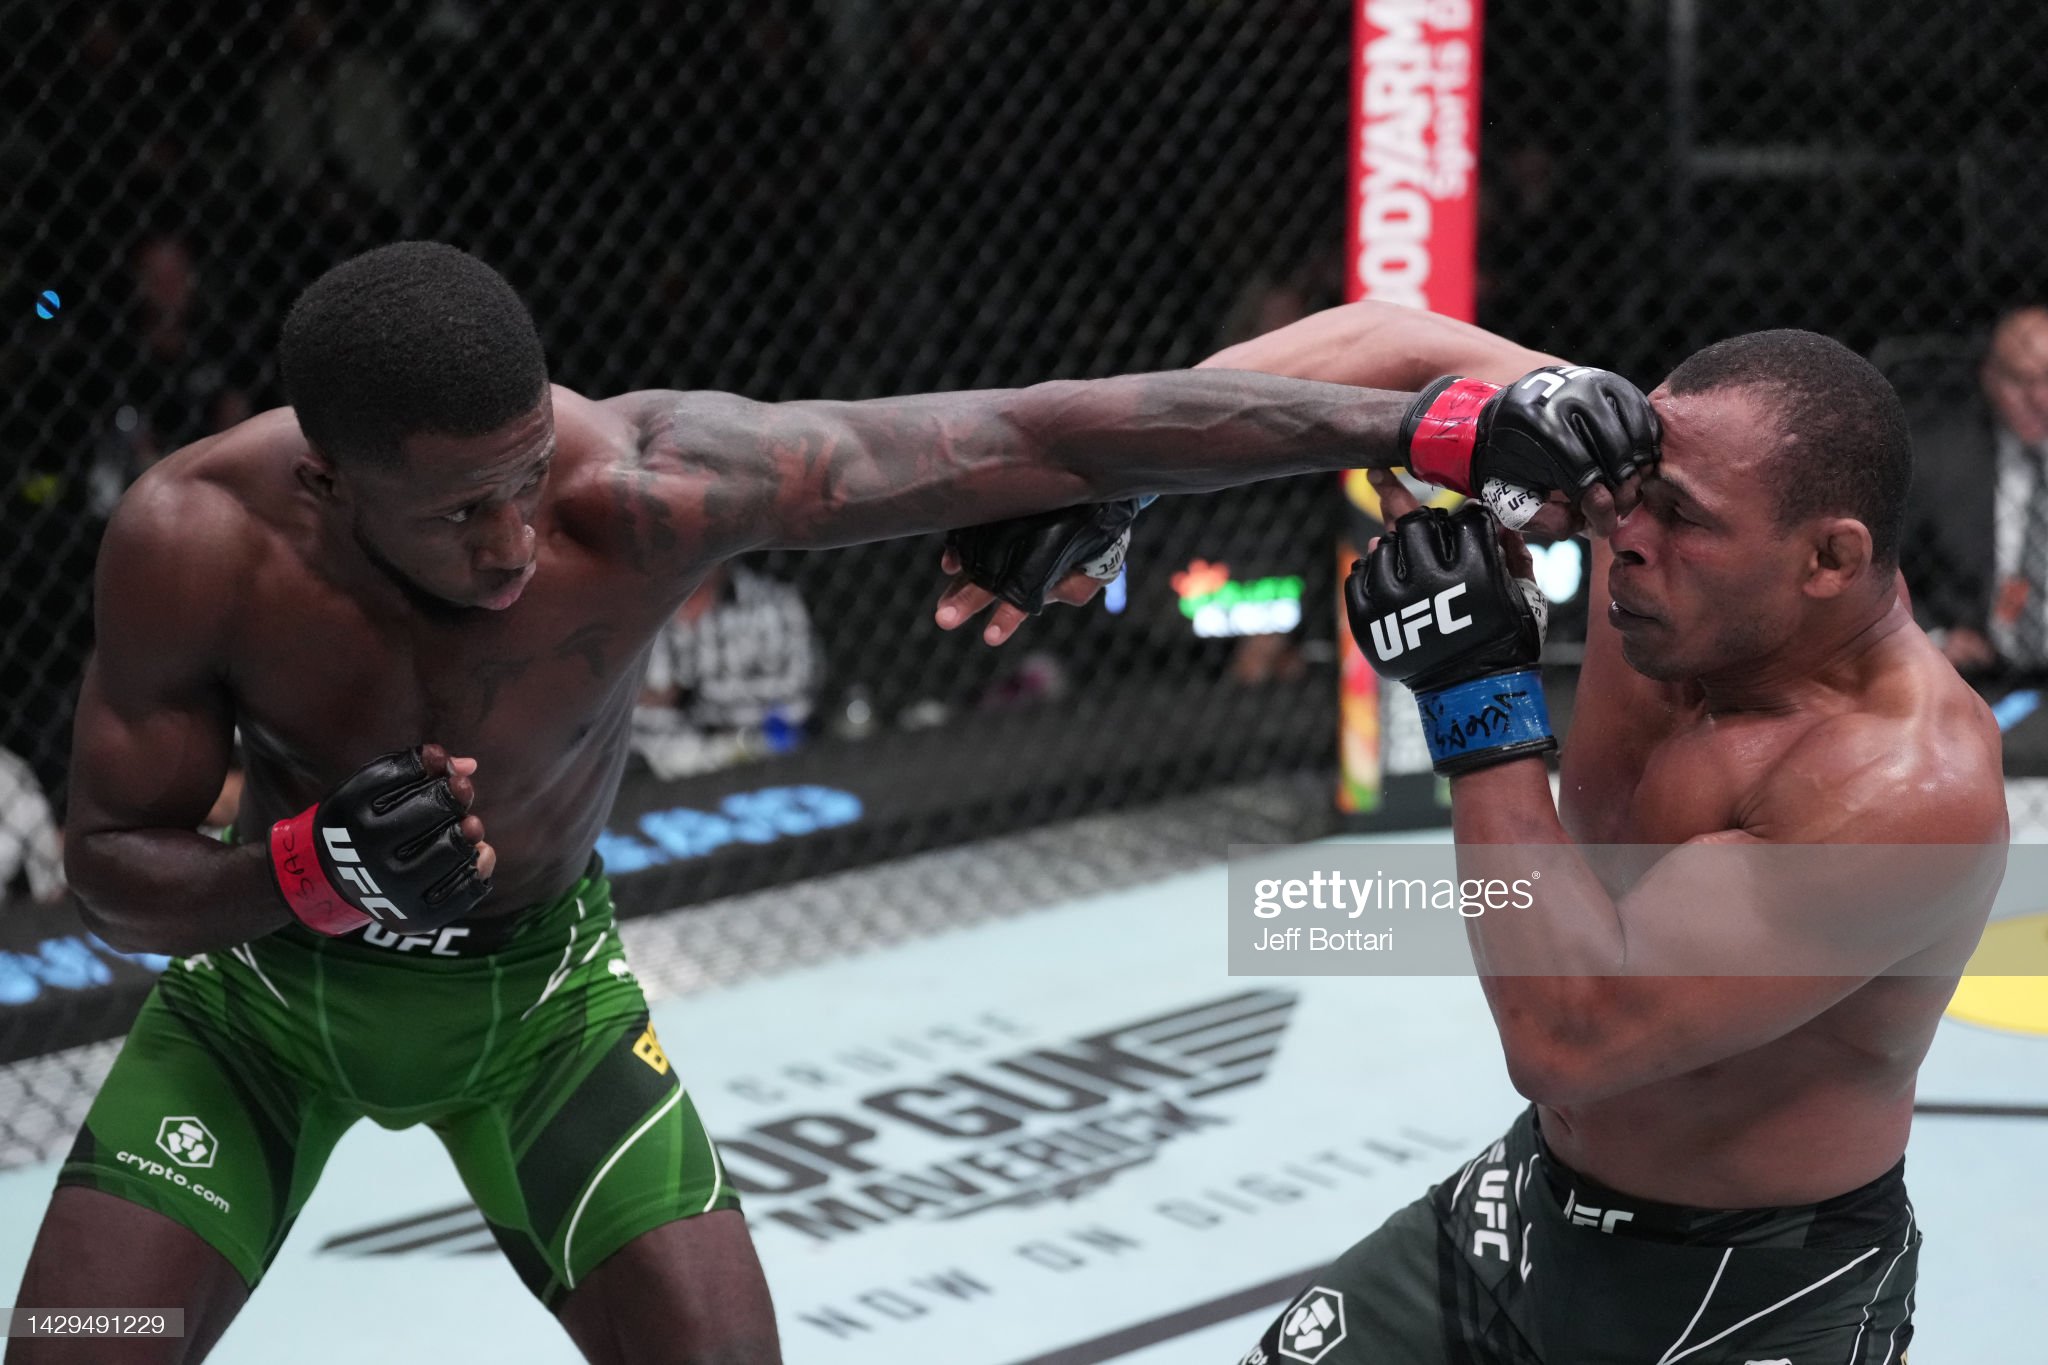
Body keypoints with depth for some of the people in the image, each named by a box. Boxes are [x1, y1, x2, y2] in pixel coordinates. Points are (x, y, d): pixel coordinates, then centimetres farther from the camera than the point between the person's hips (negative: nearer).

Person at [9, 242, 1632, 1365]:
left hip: (536, 989, 0)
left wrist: (1432, 422, -36)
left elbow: (1051, 433, -34)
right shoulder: (198, 538, -31)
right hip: (261, 978, 0)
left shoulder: (655, 481, -36)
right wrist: (315, 870, -39)